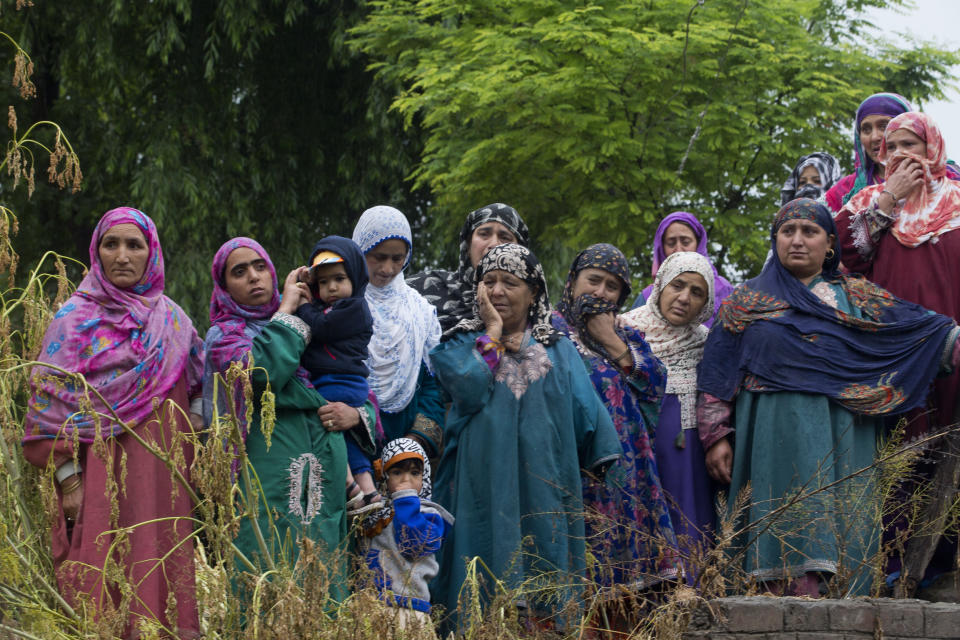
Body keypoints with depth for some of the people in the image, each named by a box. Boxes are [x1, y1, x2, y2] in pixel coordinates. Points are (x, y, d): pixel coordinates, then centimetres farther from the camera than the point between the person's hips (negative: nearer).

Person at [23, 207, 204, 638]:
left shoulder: (173, 320, 12)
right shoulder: (75, 320, 0)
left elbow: (196, 394, 18)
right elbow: (52, 403, -4)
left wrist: (195, 465, 7)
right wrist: (67, 479, -11)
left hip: (163, 478, 4)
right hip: (102, 471, -4)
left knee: (161, 574, 1)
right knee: (103, 577, -8)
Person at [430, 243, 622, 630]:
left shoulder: (558, 350, 15)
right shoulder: (459, 344, 10)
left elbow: (586, 412, 9)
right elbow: (467, 388, -11)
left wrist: (603, 467, -2)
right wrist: (493, 333, -3)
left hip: (543, 481, 2)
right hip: (484, 479, -1)